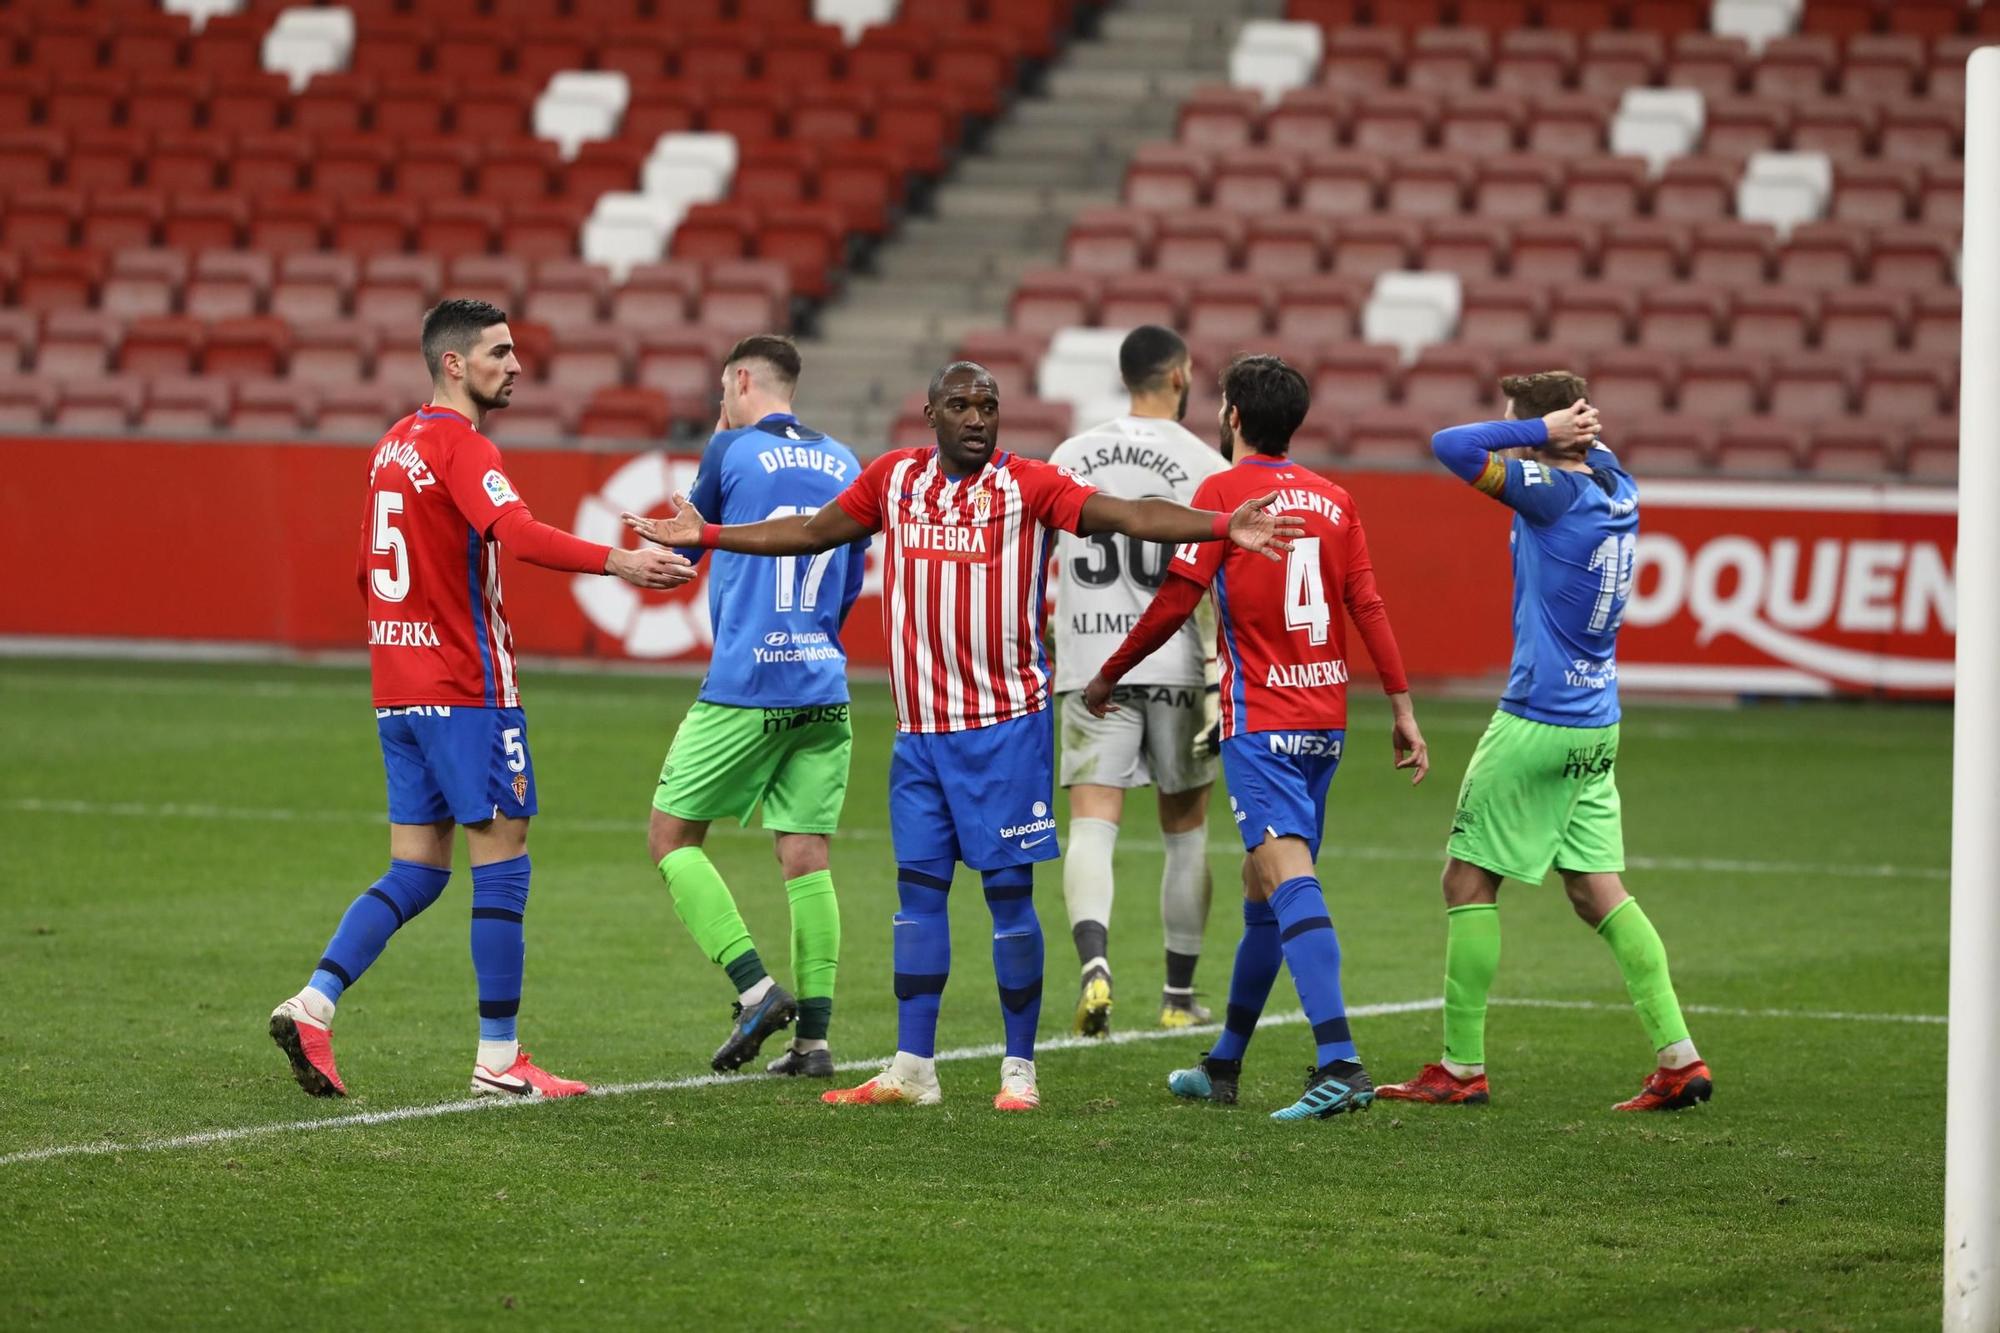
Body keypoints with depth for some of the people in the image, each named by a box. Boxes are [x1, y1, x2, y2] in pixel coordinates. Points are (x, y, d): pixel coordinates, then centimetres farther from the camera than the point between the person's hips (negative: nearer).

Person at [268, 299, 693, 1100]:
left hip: (397, 690, 8)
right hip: (465, 690, -8)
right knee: (502, 862, -1)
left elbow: (366, 574, 23)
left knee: (416, 873, 10)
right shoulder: (460, 446, -13)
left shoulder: (392, 448, 14)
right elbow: (517, 530, -32)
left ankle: (312, 1006, -4)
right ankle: (498, 1059, 0)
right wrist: (615, 562, -42)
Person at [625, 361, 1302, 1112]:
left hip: (1006, 725, -4)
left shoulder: (1028, 486, -6)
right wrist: (708, 536, 26)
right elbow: (813, 531, 22)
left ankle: (1019, 1069, 6)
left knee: (1009, 891, -2)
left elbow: (1127, 516, -16)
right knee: (918, 888, 6)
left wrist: (1222, 528, -30)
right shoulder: (894, 479, 8)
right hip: (919, 729, 5)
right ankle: (912, 1068, 12)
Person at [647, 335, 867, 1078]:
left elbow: (681, 547, 12)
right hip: (823, 688, 5)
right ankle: (814, 1036, 0)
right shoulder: (845, 466, 12)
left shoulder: (733, 451, -3)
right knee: (806, 856, 5)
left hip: (743, 688, -5)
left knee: (671, 836, 4)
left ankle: (755, 989, -9)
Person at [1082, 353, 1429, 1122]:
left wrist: (1108, 677, 4)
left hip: (1260, 720, -7)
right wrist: (1402, 708, 7)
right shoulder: (1333, 499, 10)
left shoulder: (1224, 492, -6)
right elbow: (1368, 606, 6)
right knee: (1263, 886, 17)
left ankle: (1339, 1064, -32)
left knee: (1289, 878, -17)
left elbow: (1175, 602, -8)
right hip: (1325, 717, 7)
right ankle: (1223, 1067, 28)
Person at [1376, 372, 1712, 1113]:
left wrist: (1542, 428, -13)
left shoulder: (1554, 493, -17)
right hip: (1597, 726, 8)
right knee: (1598, 892, 10)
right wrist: (1572, 431, 6)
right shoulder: (1617, 491, 6)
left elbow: (1452, 446, -21)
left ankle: (1462, 1067, 5)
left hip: (1536, 725, -8)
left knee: (1469, 880, 2)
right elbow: (1598, 449, 28)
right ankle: (1678, 1058, 2)